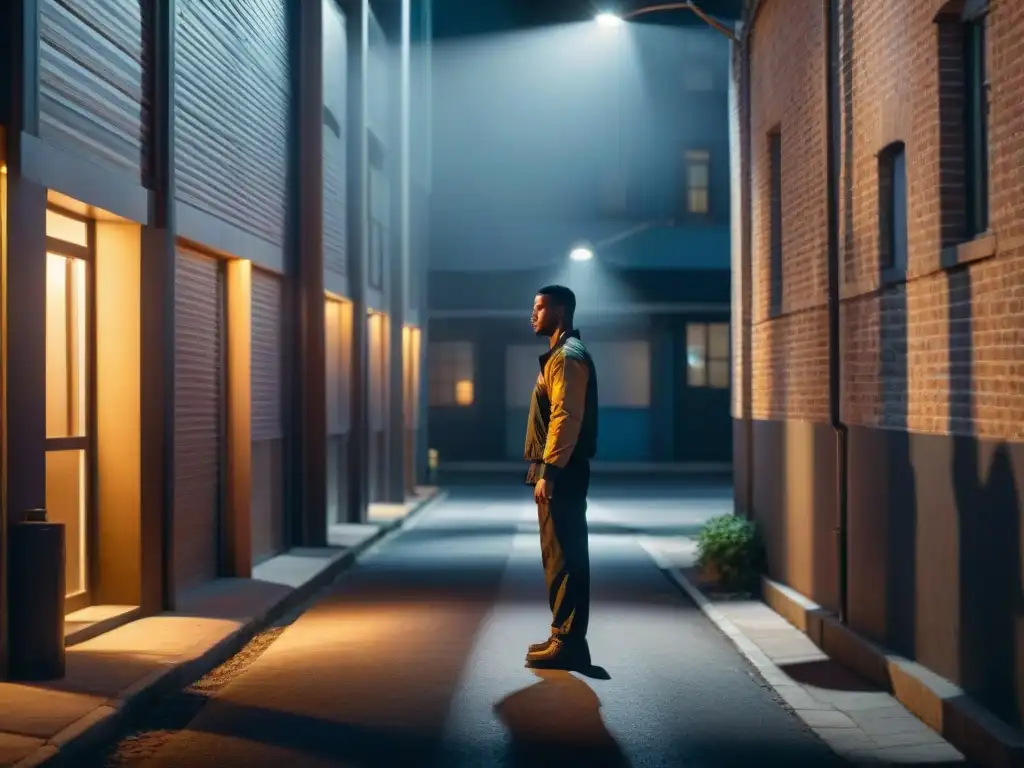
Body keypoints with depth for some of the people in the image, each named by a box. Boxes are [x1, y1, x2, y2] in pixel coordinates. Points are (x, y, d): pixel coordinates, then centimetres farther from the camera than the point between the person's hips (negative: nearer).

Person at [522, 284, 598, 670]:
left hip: (560, 473, -11)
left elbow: (565, 418, -21)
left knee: (564, 556, -8)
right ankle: (565, 636, 19)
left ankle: (568, 642, -5)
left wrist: (548, 473, -24)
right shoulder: (560, 354, 19)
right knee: (560, 555, 13)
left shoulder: (568, 356, -13)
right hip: (558, 472, 11)